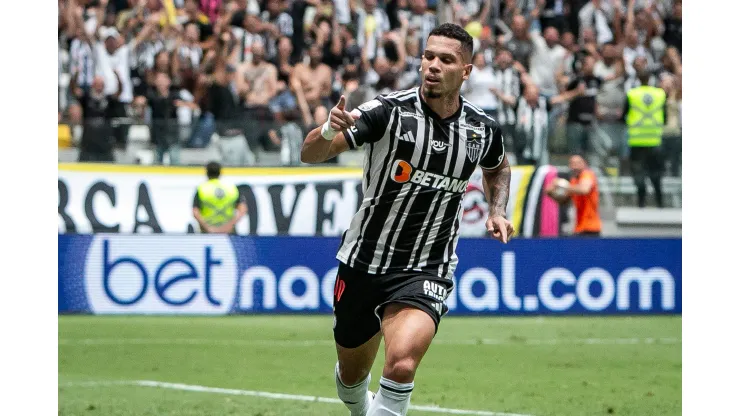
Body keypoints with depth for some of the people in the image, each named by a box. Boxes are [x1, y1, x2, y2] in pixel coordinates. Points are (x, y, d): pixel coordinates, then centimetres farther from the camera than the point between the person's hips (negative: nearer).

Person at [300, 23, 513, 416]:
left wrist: (497, 211, 6)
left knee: (402, 364, -28)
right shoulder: (389, 111, -13)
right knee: (351, 375, 17)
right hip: (363, 262, 0)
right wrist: (329, 130, -42)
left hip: (425, 273, 0)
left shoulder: (483, 129, -2)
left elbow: (498, 168, 24)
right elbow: (309, 155, -20)